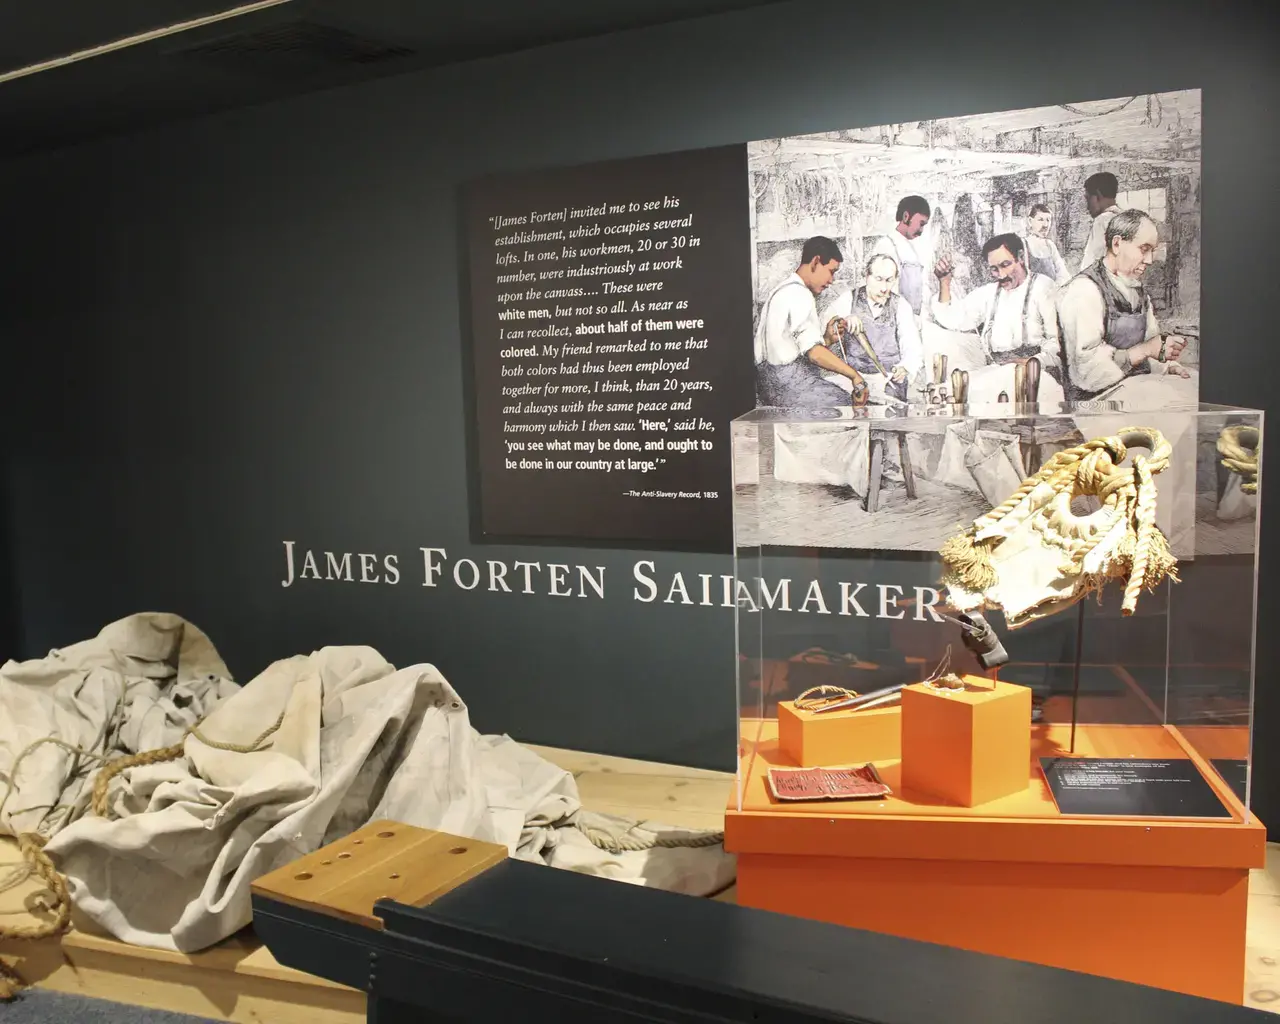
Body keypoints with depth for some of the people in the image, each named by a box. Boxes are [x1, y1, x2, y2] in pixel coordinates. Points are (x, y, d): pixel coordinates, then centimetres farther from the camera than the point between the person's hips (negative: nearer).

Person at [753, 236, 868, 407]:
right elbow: (814, 353, -21)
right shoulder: (799, 294, -12)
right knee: (843, 403, -15)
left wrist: (827, 340, 7)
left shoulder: (786, 289, 22)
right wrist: (854, 374, -16)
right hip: (789, 380, -10)